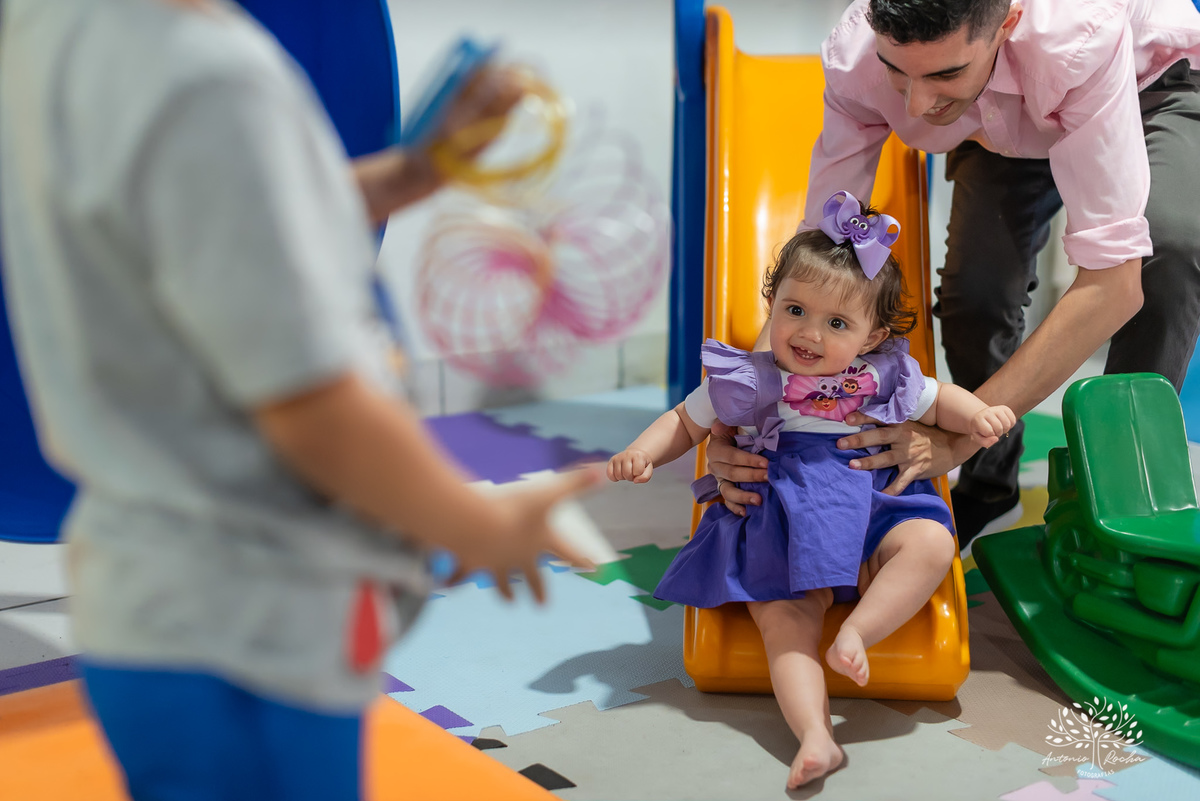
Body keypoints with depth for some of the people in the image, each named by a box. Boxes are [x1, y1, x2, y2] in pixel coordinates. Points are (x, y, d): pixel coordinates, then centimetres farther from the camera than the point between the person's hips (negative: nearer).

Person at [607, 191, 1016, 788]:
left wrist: (978, 416, 1)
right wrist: (641, 453, 0)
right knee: (786, 616, -25)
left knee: (931, 543, -25)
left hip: (870, 515, 2)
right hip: (780, 527, -2)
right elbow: (685, 423, 18)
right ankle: (814, 733, -35)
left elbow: (938, 402, 23)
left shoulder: (883, 381, 9)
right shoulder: (744, 382, 7)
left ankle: (856, 632, -25)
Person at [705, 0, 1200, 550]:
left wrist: (955, 436, -47)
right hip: (1006, 131, 3)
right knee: (974, 288, -20)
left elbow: (1112, 282, -44)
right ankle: (988, 481, 10)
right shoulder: (853, 59, -34)